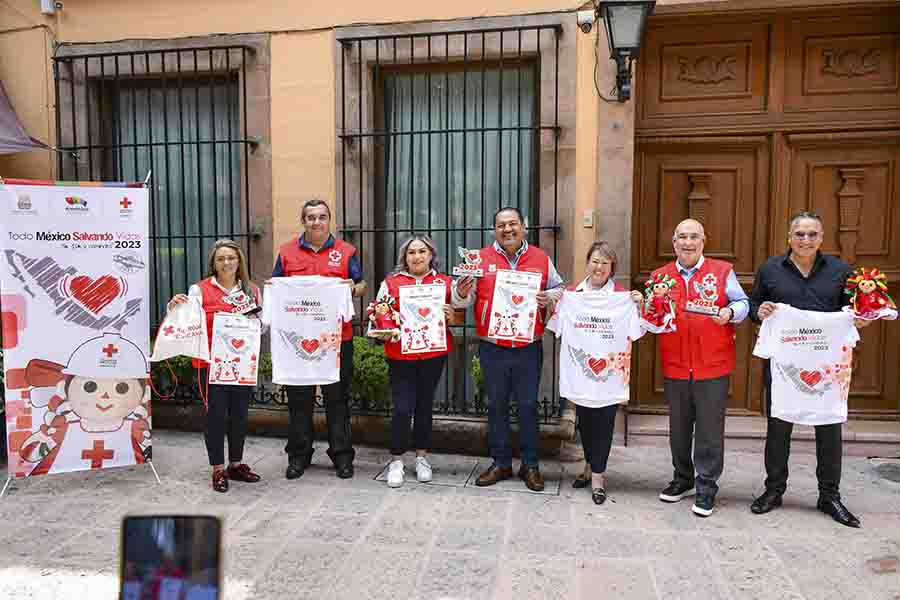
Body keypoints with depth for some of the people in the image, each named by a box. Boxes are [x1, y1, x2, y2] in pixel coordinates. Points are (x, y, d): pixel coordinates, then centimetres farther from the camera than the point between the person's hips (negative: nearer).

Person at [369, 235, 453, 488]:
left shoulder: (445, 282, 7)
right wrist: (385, 330, -13)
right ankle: (396, 461, 12)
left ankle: (422, 458, 26)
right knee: (402, 408, -4)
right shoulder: (391, 282, 3)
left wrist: (449, 314, -8)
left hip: (434, 354, 2)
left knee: (425, 405, 11)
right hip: (401, 354, -1)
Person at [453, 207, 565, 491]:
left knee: (528, 406, 8)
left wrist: (550, 297, -9)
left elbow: (559, 289, 13)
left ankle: (530, 465, 22)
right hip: (492, 347, 0)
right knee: (496, 406, 10)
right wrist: (461, 294, -21)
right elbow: (464, 301, 2)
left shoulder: (541, 259, 5)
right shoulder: (481, 258, 2)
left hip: (529, 347, 0)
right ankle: (500, 463, 24)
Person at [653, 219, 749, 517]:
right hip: (674, 366, 3)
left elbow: (742, 303, 3)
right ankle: (682, 479, 32)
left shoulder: (722, 271, 2)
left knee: (710, 429, 3)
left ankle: (706, 487, 17)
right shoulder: (660, 276, 9)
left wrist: (730, 312, -18)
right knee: (679, 427, 15)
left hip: (713, 365, -3)